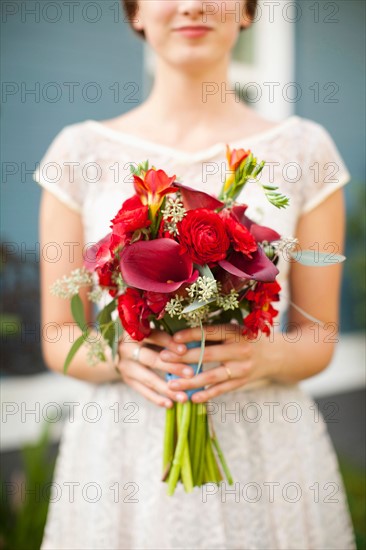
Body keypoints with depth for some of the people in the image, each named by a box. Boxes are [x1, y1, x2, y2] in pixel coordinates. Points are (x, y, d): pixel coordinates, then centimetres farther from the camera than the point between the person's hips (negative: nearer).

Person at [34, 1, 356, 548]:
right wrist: (120, 356, -17)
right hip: (121, 452, 0)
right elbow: (59, 338, 3)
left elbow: (319, 338, 3)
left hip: (266, 453, 0)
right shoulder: (80, 151, -1)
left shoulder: (305, 149, -2)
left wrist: (264, 356, -17)